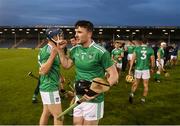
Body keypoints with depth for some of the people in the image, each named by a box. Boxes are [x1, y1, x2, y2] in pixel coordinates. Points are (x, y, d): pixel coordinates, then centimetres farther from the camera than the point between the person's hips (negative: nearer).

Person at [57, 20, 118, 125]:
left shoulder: (100, 52, -19)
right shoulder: (75, 50, 1)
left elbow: (114, 75, -16)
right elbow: (66, 65, 17)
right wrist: (60, 50, 4)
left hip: (93, 100, -6)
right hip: (79, 97, 6)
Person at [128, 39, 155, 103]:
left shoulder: (137, 49, -4)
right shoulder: (150, 49, -3)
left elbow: (133, 59, -4)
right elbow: (152, 61, 3)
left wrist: (130, 69, 1)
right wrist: (152, 68, 20)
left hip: (138, 69, 1)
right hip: (146, 69, -1)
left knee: (135, 83, 17)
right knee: (145, 85, 12)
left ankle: (132, 94, -2)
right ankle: (143, 99, 19)